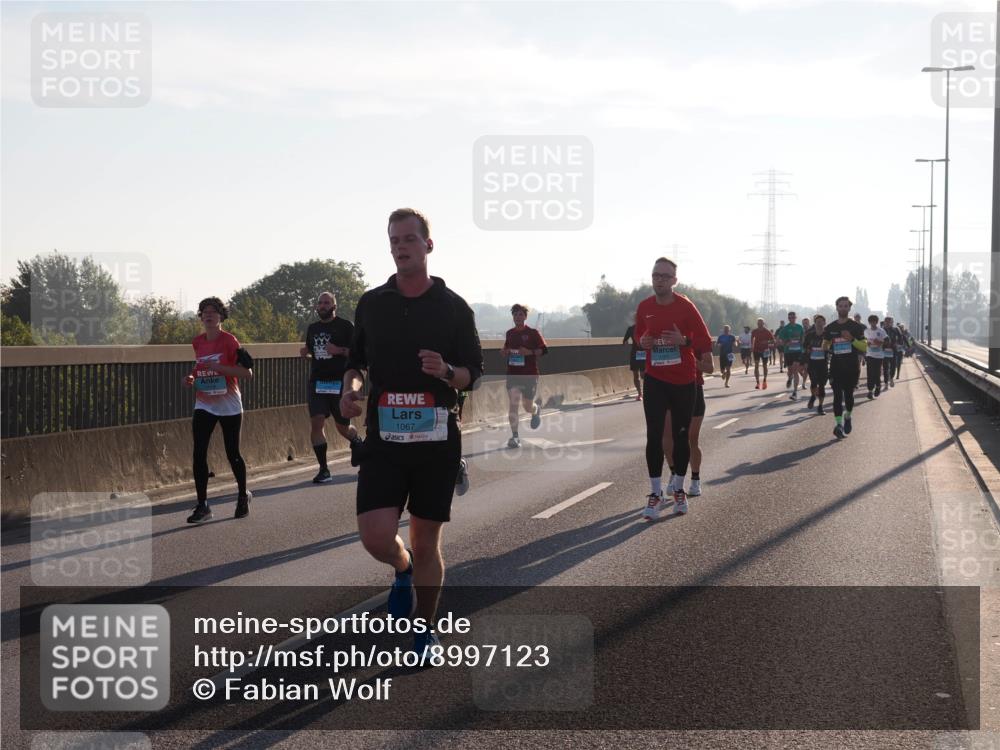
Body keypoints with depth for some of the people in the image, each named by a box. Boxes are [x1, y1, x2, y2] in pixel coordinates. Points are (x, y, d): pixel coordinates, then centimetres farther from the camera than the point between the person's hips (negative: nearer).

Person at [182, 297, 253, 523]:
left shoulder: (229, 341, -10)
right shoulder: (198, 342, 6)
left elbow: (247, 372, -15)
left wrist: (218, 367, -24)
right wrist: (192, 379, 3)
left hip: (229, 406, -4)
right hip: (204, 405, 4)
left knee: (233, 454, 5)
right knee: (199, 454, -8)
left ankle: (243, 496, 30)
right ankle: (202, 506, -3)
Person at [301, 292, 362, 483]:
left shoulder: (345, 326, -2)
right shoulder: (312, 328, 14)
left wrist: (339, 350, -21)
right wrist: (305, 351, 6)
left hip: (340, 382, -4)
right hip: (317, 382, 4)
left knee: (343, 426, 6)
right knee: (316, 422, -11)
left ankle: (357, 443, 42)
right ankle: (323, 469, -7)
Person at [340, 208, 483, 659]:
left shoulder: (453, 307, 2)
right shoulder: (371, 303, 7)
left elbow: (473, 373, 5)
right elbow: (356, 360, 19)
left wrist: (447, 372, -18)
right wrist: (351, 388, -3)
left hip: (436, 439, -1)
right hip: (383, 436, 1)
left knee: (426, 544, 4)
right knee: (376, 537, -12)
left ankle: (424, 628, 24)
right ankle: (403, 571, 24)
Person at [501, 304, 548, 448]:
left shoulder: (533, 333, -4)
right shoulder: (510, 333, 9)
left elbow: (544, 350, -6)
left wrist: (529, 352, -21)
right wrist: (504, 353, -1)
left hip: (530, 375, -3)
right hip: (513, 374, 3)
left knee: (528, 407, 5)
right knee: (512, 405, -11)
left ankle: (537, 408, 43)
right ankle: (514, 436, -7)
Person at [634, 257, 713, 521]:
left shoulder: (685, 306, -9)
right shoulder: (644, 307, 2)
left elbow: (703, 338, -6)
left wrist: (684, 340, -24)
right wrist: (643, 342, -4)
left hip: (684, 381, -2)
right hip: (655, 380, 2)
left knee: (681, 435, 7)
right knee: (654, 436, -6)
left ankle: (679, 490, 20)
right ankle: (656, 494, -1)